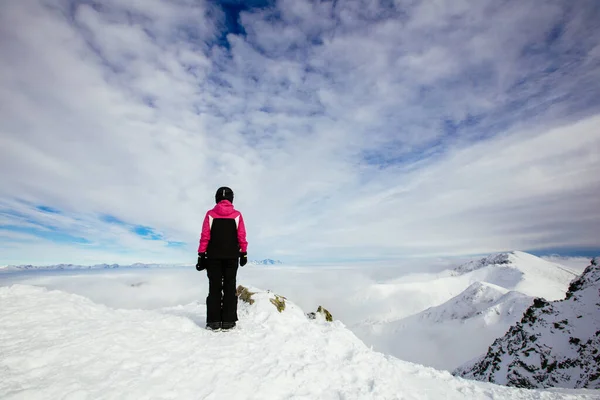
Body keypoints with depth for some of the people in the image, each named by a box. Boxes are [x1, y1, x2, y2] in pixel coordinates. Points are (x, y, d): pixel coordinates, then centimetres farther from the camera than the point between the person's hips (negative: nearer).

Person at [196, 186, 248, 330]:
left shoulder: (210, 214, 0)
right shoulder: (237, 215, 1)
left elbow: (204, 237, -2)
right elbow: (242, 237, 0)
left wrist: (201, 255, 1)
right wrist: (244, 254, 7)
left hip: (213, 256, 0)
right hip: (232, 256, 0)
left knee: (214, 288, 5)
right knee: (229, 288, 5)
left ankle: (214, 321, 4)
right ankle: (228, 321, 4)